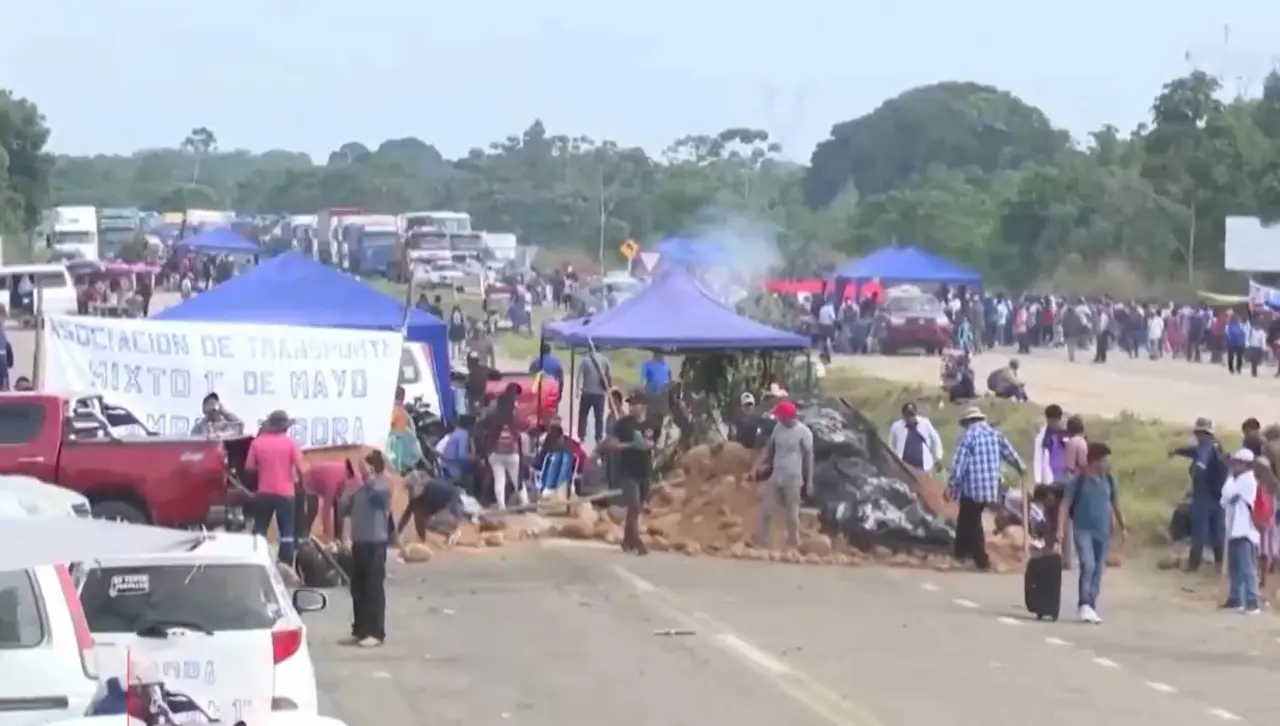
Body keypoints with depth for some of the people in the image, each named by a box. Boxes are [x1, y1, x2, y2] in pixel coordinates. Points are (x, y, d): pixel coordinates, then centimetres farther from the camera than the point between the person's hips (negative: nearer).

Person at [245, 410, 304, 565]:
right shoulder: (289, 443, -4)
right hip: (285, 493, -2)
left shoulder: (257, 442, 0)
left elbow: (249, 467, 0)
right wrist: (298, 480, 11)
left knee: (259, 531, 12)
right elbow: (299, 467, -7)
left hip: (264, 492, 2)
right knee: (286, 533, 1)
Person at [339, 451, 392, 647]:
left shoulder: (382, 486, -6)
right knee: (358, 589, 11)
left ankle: (376, 633, -3)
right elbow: (345, 510, 16)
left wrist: (370, 477, -15)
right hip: (359, 542, 7)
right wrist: (349, 493, 0)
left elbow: (378, 492, -29)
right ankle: (359, 630, 18)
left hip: (375, 543, -7)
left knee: (374, 588, -5)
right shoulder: (359, 488, 14)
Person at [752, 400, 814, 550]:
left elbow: (808, 456, -8)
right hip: (775, 477, 5)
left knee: (792, 514, 5)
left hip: (793, 479, -5)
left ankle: (793, 544, 19)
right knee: (766, 510, 9)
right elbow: (769, 448, 10)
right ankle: (761, 543, 20)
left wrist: (809, 480, -7)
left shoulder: (803, 432, -14)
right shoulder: (778, 428, 1)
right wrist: (757, 466, 0)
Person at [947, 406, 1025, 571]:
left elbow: (959, 463, -12)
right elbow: (1009, 453, 19)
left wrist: (951, 485, -8)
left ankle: (982, 560, 2)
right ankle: (963, 551, 24)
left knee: (972, 523, 3)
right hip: (991, 487, 6)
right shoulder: (996, 434, 10)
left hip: (972, 487, -6)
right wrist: (1020, 467, 37)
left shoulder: (968, 435, -7)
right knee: (967, 519, 20)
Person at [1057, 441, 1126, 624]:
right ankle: (1085, 605, -18)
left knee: (1098, 570, 6)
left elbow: (1114, 503, 18)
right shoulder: (1078, 481, -9)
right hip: (1083, 531, -5)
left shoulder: (1108, 480, 4)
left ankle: (1091, 607, 14)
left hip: (1102, 533, 5)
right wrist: (1060, 532, -16)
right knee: (1088, 565, -21)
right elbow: (1065, 506, -9)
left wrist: (1122, 527, 23)